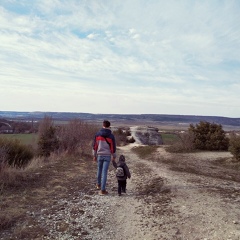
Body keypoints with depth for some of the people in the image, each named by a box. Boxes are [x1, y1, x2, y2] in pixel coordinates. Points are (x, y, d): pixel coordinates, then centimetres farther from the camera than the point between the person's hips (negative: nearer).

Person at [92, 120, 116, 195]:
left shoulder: (97, 134, -2)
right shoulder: (111, 136, -9)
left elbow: (94, 146, 3)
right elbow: (113, 147, -5)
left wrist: (94, 155, 13)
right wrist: (114, 156, 9)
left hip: (100, 155, 3)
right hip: (107, 156, -2)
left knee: (99, 170, 22)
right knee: (104, 172, -1)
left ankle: (98, 185, 41)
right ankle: (102, 190, 1)